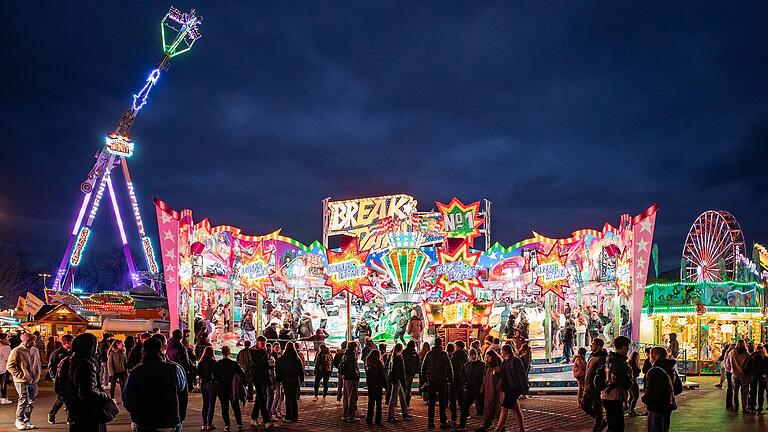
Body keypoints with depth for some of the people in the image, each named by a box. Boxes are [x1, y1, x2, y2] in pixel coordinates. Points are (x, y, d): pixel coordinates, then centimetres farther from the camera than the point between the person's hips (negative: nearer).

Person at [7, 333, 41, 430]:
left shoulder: (35, 351, 10)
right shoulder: (16, 351, -10)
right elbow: (10, 366, -11)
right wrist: (20, 375, -14)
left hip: (33, 381, 6)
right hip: (22, 381, -6)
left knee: (31, 402, 9)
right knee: (24, 400, -10)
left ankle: (26, 421, 22)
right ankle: (19, 421, 7)